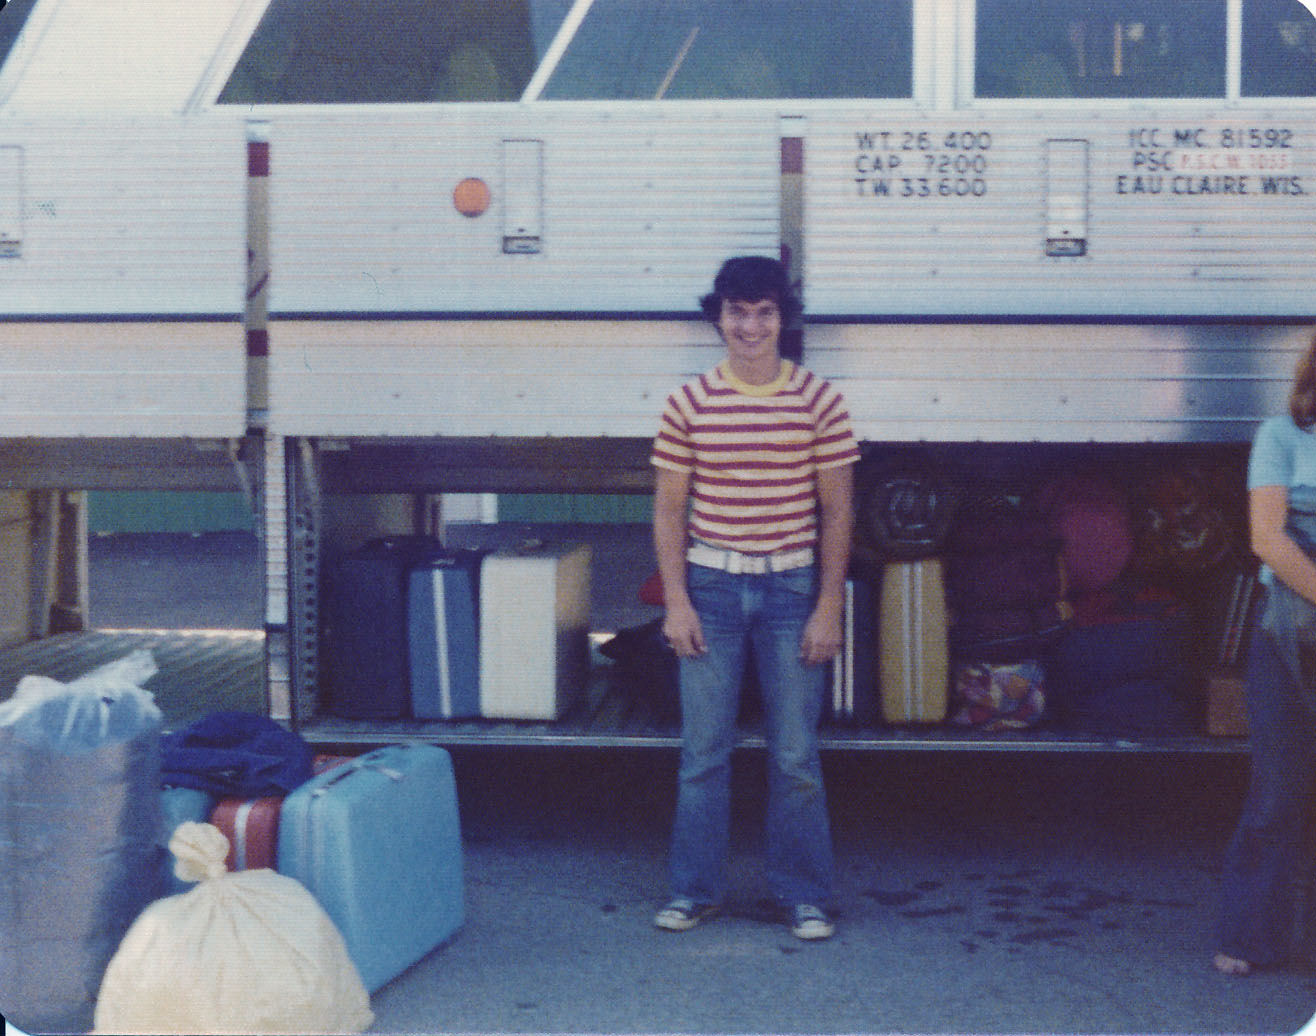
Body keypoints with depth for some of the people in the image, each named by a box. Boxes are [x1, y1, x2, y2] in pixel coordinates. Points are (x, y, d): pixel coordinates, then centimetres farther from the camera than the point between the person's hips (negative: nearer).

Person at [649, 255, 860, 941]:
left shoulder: (818, 400, -1)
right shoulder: (691, 402, 1)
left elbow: (837, 511, 1)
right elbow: (669, 508, 4)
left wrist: (829, 608, -3)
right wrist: (676, 601, -3)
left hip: (792, 588, -1)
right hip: (710, 585, 1)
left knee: (795, 756, 4)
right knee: (703, 751, 6)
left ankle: (804, 894, 16)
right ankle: (696, 888, 18)